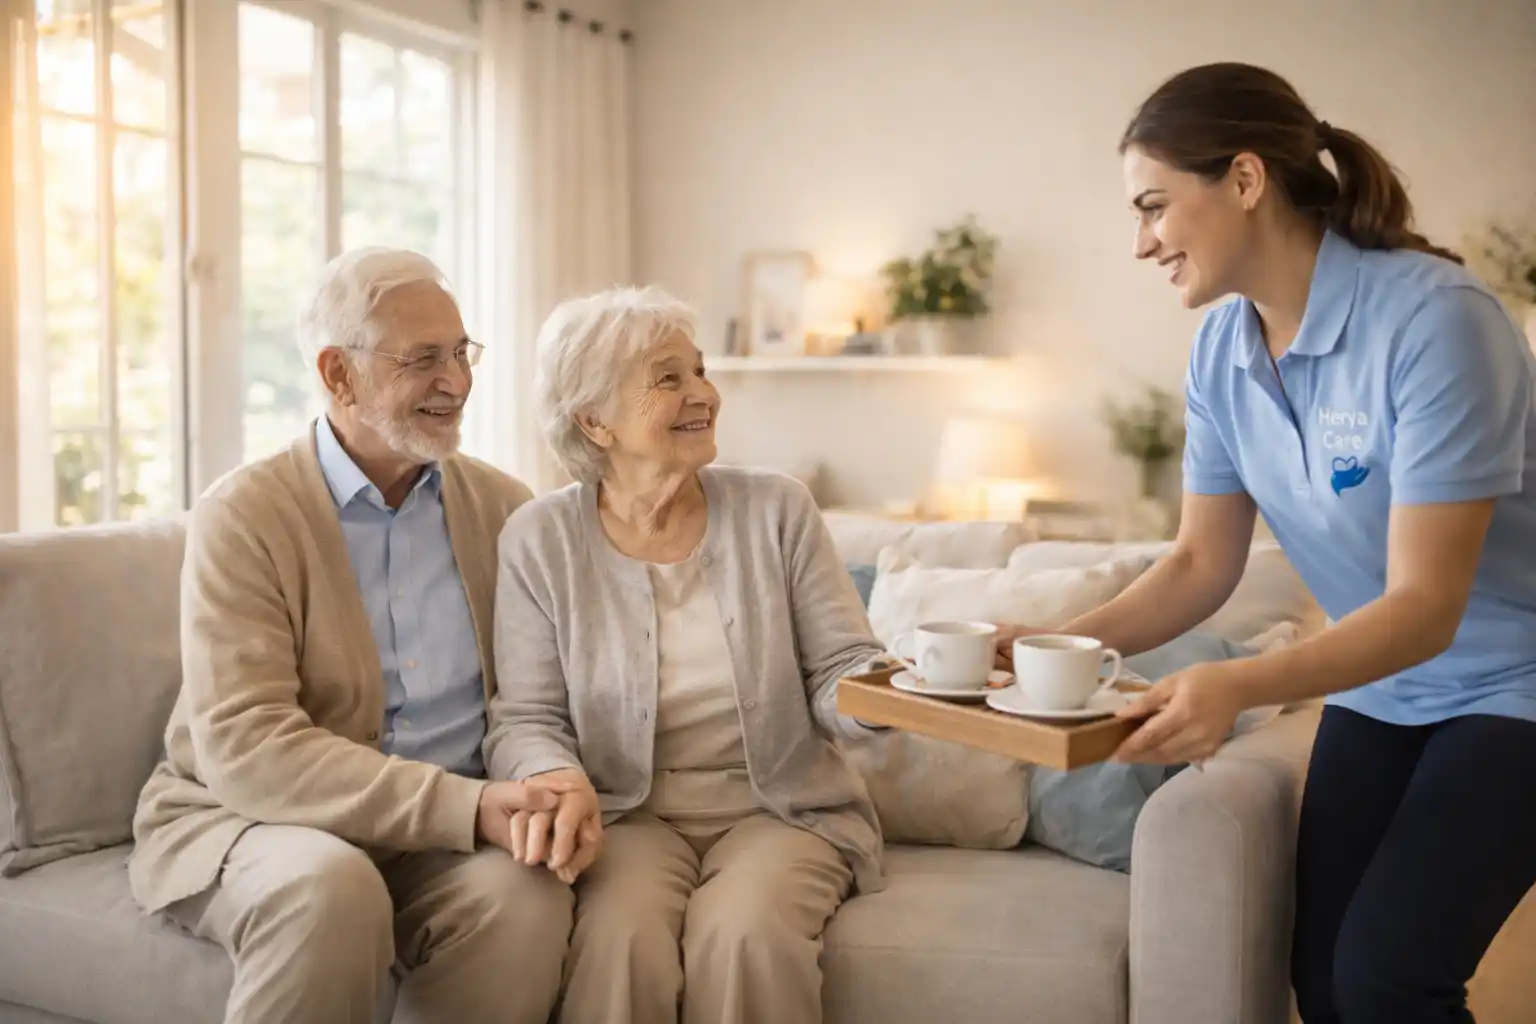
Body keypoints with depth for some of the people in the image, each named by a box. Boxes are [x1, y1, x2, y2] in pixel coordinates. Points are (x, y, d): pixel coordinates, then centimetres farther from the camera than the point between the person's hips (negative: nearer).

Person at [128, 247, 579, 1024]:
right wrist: (466, 807, -28)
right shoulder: (242, 516, -9)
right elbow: (245, 749, -19)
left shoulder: (503, 507, 6)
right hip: (244, 818, -3)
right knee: (330, 887, -35)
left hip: (450, 829, 3)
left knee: (530, 893, -29)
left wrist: (558, 787, -16)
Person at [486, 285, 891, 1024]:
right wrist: (561, 781, -25)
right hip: (631, 815, 0)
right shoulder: (540, 540, -1)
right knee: (620, 941, -31)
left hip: (781, 810, 1)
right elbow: (525, 718, -3)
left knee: (744, 933, -30)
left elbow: (839, 673, -1)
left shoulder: (777, 510, 0)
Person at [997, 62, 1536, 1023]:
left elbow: (1424, 607, -27)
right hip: (1378, 691, 6)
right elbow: (1203, 565, 2)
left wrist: (1238, 687, -41)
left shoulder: (1434, 317, -26)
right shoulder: (1221, 351, -6)